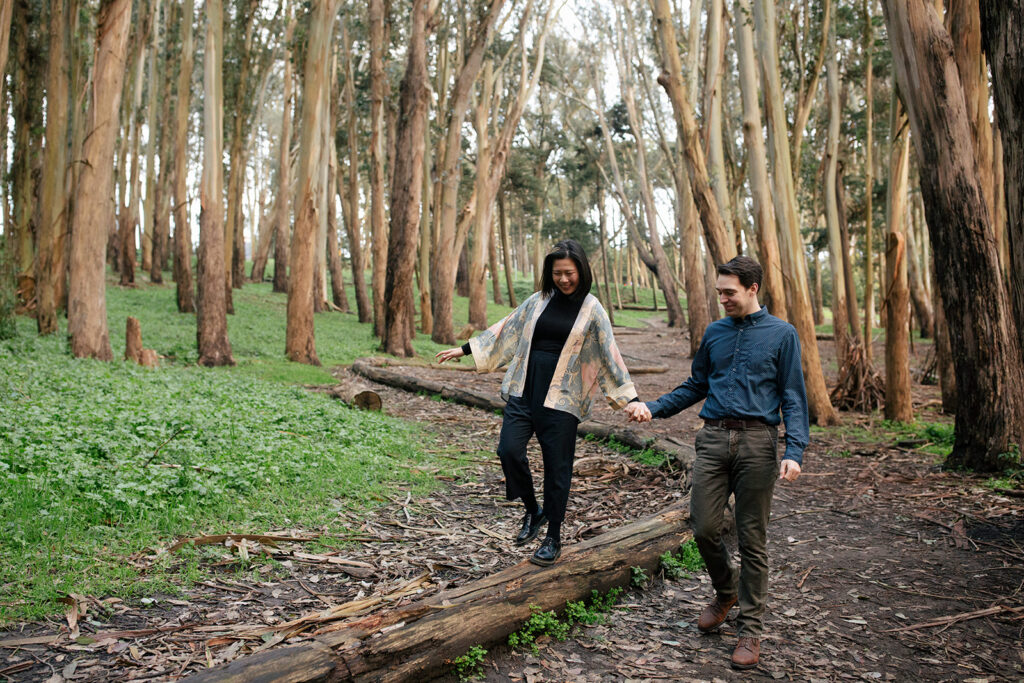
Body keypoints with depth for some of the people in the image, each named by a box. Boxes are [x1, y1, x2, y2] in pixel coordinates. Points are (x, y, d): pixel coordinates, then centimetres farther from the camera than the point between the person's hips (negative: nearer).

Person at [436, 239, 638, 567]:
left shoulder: (591, 309, 0)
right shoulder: (539, 301, 10)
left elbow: (609, 354, 0)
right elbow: (506, 329, 17)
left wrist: (629, 398, -3)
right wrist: (464, 349, 17)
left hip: (561, 398, -3)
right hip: (524, 390, 3)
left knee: (556, 467, 2)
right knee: (509, 450, -9)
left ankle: (554, 538, 20)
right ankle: (533, 511, 18)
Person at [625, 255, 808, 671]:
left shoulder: (781, 335, 2)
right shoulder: (714, 333, 13)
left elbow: (793, 398, 0)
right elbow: (695, 386, 19)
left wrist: (794, 450, -12)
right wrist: (653, 408, 6)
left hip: (756, 442, -3)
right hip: (713, 438, 4)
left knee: (752, 539, 3)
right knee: (703, 527, 2)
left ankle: (750, 629, 16)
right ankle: (726, 592, 31)